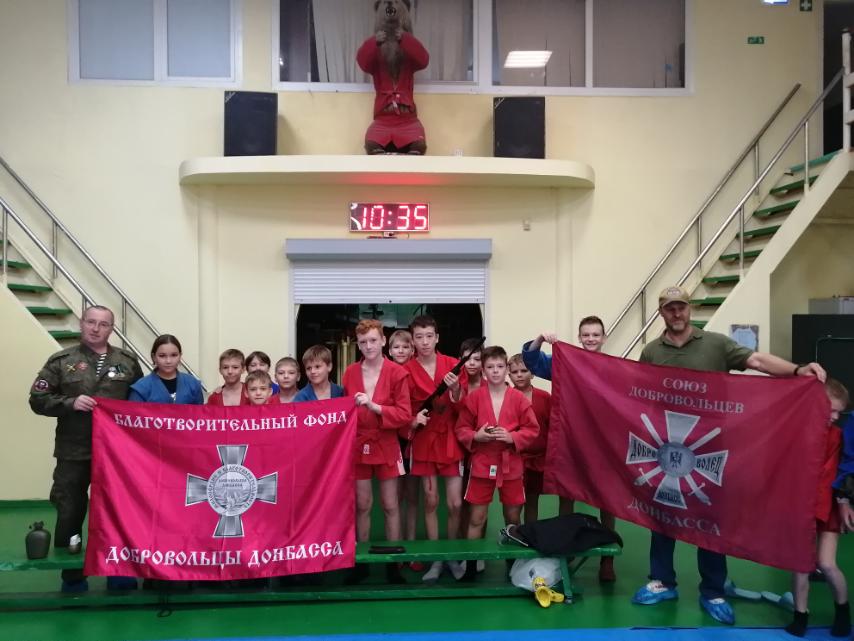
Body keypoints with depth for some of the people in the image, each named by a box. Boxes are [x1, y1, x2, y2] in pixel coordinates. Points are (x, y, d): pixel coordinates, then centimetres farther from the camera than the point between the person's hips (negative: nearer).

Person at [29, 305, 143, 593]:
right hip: (74, 453, -1)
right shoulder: (61, 361, 2)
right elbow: (38, 399, 0)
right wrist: (70, 403, -14)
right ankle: (72, 576, 22)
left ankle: (119, 571, 23)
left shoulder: (128, 362, 5)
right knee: (70, 515, 6)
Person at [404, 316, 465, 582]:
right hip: (424, 439, 0)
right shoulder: (407, 370, -5)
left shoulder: (452, 364, -4)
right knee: (431, 502, 6)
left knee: (455, 504, 0)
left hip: (451, 439, 0)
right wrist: (413, 420, -19)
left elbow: (461, 407, -2)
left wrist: (455, 389, -21)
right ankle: (435, 560, 19)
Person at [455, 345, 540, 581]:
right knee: (476, 518, 4)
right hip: (481, 464, -1)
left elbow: (532, 430, -1)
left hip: (511, 465, 1)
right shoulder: (473, 398, -2)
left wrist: (512, 437, -16)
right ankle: (470, 563, 15)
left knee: (513, 518, 13)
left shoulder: (519, 398, -2)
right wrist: (475, 436, -16)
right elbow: (462, 429, 2)